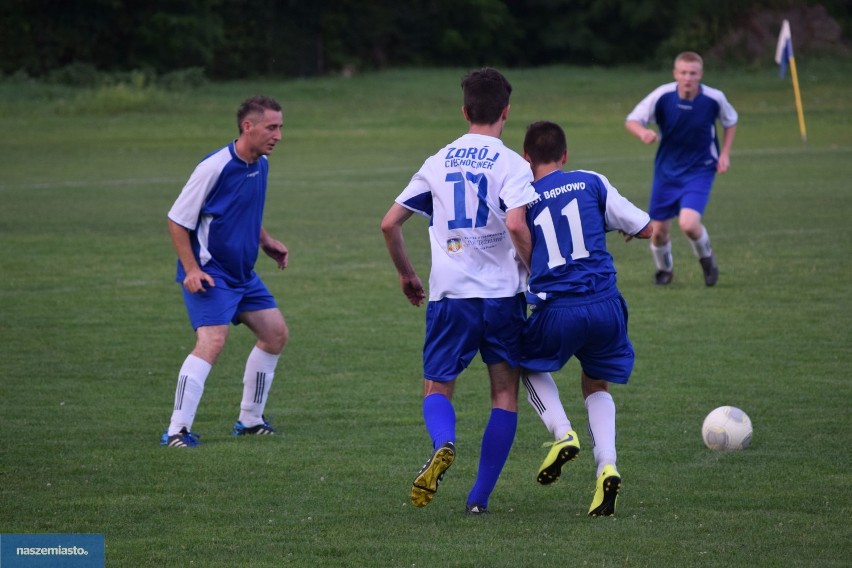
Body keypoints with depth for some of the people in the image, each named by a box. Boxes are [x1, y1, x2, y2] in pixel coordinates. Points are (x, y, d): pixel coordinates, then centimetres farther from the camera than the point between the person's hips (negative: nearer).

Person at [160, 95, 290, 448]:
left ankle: (250, 419, 25)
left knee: (275, 333, 13)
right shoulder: (214, 167, -20)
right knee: (212, 342, -23)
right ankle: (177, 431, -23)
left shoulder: (261, 164, 6)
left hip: (243, 273, 9)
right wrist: (191, 269, -21)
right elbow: (177, 220, -14)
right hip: (210, 274, -9)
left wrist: (265, 242, 11)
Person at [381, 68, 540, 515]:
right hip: (502, 293, -2)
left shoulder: (438, 163, 8)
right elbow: (516, 225, -21)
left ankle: (443, 445, -24)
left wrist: (406, 275, 22)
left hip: (449, 295, 2)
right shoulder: (512, 165, -5)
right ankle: (480, 497, 6)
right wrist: (536, 270, -5)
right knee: (505, 393, 11)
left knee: (437, 388, 10)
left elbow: (389, 224, 9)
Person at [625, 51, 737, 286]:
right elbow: (631, 121, -12)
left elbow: (730, 122, 7)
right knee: (658, 230, 6)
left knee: (689, 223, -23)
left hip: (699, 171, -2)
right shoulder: (662, 96, -17)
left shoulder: (714, 99, -15)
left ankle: (706, 257, 10)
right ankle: (664, 269, 39)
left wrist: (725, 154, -3)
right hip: (667, 169, 2)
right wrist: (643, 132, -34)